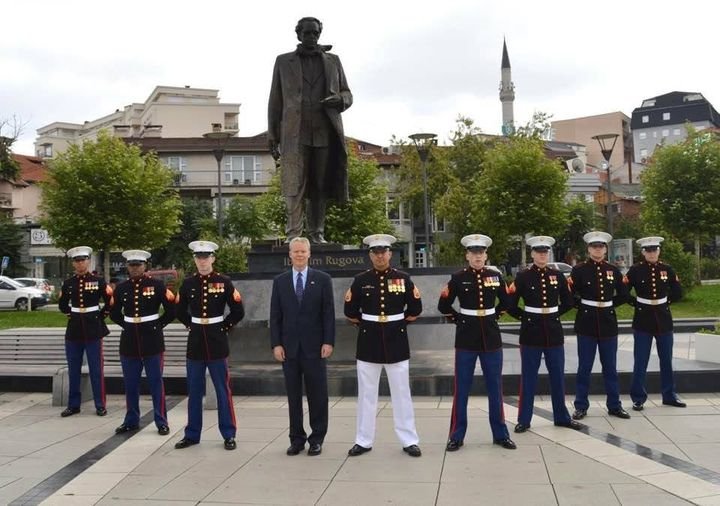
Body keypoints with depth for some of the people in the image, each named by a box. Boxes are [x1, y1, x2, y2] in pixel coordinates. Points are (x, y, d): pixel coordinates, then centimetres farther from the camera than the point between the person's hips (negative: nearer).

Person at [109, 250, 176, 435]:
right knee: (130, 384, 10)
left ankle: (161, 422, 10)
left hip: (152, 341, -3)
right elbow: (114, 313, 18)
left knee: (156, 382, 2)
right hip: (129, 341, 3)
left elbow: (171, 310, 0)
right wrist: (126, 325, 9)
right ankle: (131, 421, 23)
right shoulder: (121, 288, 5)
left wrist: (158, 325, 0)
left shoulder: (157, 285, -5)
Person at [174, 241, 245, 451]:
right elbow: (180, 311, 18)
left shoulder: (224, 282, -4)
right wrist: (191, 326, 9)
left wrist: (223, 327, -1)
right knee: (194, 391, 10)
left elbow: (238, 312, -1)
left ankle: (229, 435, 11)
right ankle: (192, 434, 21)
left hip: (217, 342, -3)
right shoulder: (188, 283, 4)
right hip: (195, 342, 3)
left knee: (223, 390, 3)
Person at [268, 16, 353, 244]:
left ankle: (317, 234, 4)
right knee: (294, 186, -10)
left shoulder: (333, 61, 19)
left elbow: (347, 94, 20)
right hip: (295, 133, -1)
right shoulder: (283, 61, 16)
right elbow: (275, 101, 13)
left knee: (320, 186, 0)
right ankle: (293, 235, -10)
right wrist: (272, 135, 5)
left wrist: (339, 99, -6)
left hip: (326, 133, 2)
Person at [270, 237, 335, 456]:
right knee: (293, 395, 7)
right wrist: (276, 344, -2)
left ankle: (317, 439, 14)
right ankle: (297, 438, 18)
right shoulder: (280, 281, 7)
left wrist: (328, 342, -8)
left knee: (317, 394, 4)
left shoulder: (322, 280, 2)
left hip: (314, 346, -2)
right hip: (289, 347, 2)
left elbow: (329, 313, -1)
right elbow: (275, 316, 5)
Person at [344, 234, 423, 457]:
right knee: (366, 394, 7)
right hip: (368, 342, 1)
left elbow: (415, 310, 6)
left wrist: (398, 324, 8)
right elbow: (350, 312, 7)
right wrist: (366, 326, 9)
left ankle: (409, 441, 15)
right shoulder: (360, 280, 1)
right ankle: (364, 441, 18)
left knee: (402, 393, 5)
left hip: (397, 341, 0)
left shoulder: (403, 278, 0)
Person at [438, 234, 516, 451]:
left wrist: (494, 316, 9)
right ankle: (456, 436, 12)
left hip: (491, 337, 2)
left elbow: (506, 302, 17)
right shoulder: (458, 278, -5)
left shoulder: (495, 276, 2)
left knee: (495, 388, 9)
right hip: (466, 339, -2)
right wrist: (458, 320, 1)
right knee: (461, 389, 3)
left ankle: (501, 434, 20)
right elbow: (443, 305, 3)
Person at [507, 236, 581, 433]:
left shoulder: (558, 276, 4)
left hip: (554, 331, 3)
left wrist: (554, 314, 9)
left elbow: (568, 302, 14)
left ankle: (562, 417, 25)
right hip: (531, 332, -3)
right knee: (528, 378, 4)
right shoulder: (523, 277, -5)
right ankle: (524, 420, 13)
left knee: (558, 376, 11)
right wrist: (524, 316, -2)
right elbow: (510, 305, -3)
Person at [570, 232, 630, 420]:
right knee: (584, 368, 4)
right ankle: (581, 406, 13)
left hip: (608, 322, 3)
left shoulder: (613, 270, 5)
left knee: (610, 367, 10)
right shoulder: (579, 270, -4)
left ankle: (614, 406, 21)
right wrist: (582, 305, 0)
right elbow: (570, 295, -2)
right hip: (586, 323, -2)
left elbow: (623, 295, 12)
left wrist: (610, 305, 6)